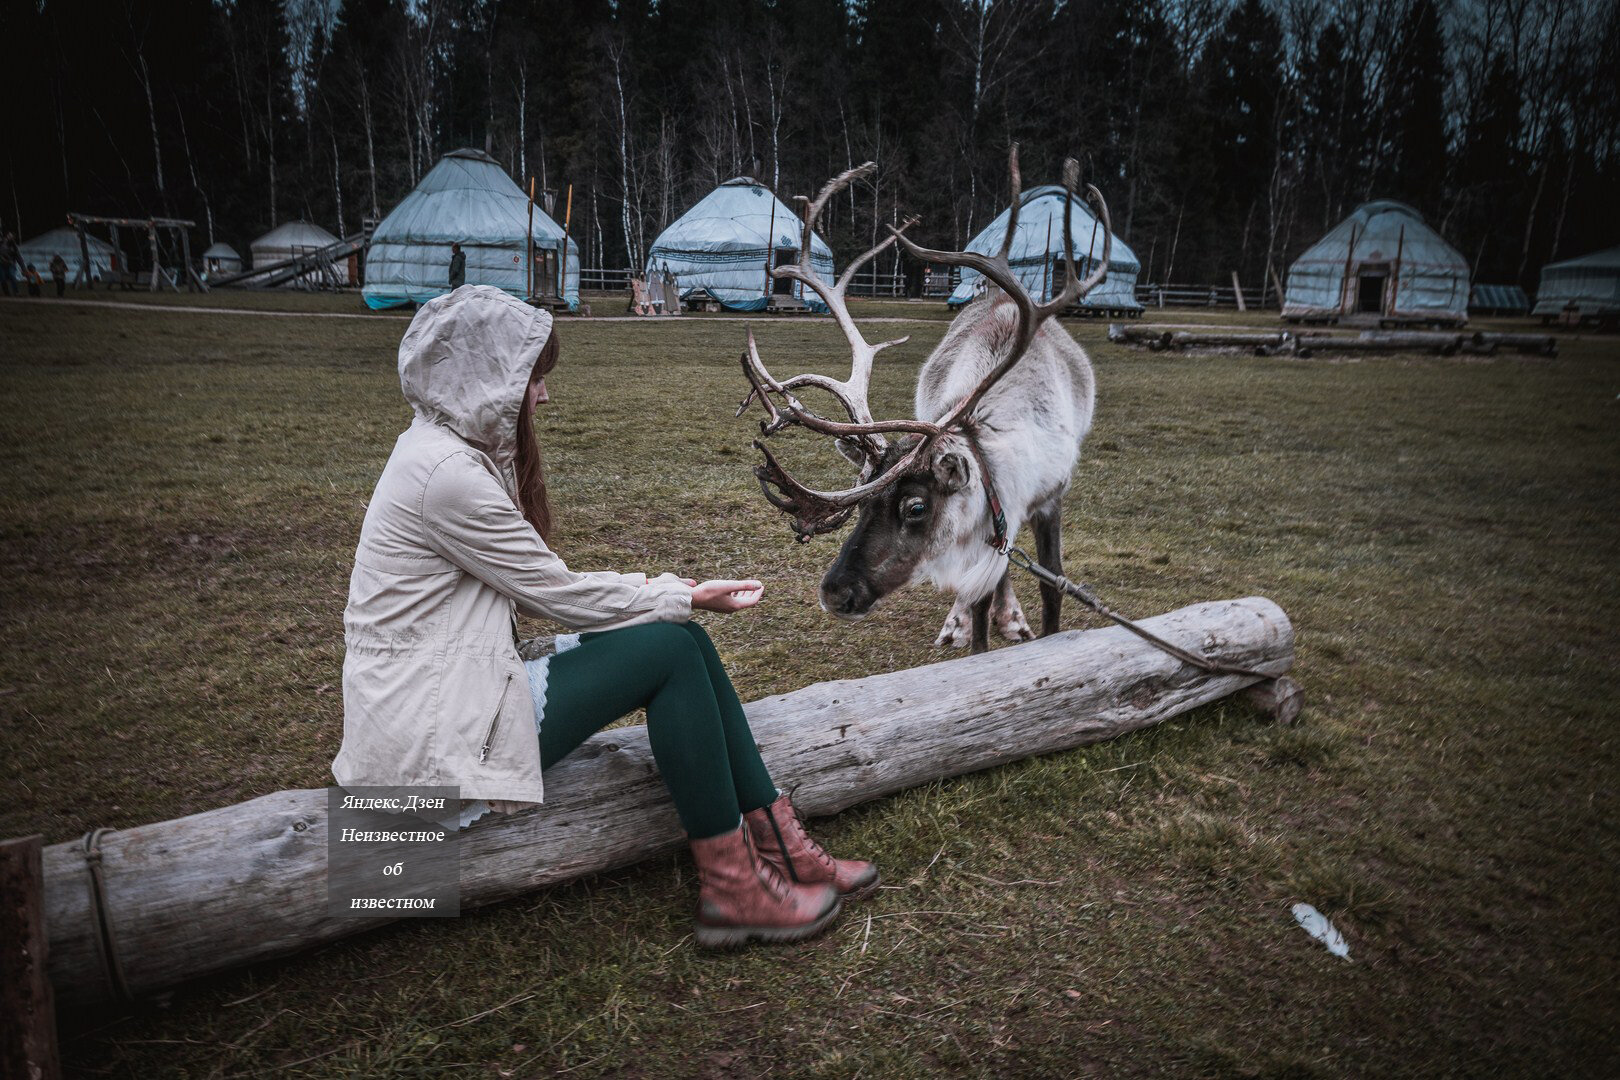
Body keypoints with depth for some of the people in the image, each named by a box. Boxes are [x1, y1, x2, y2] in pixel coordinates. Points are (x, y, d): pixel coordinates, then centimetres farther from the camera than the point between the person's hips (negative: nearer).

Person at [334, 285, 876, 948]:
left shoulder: (450, 449, 11)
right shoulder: (447, 472, -21)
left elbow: (536, 588, 11)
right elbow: (558, 596, -16)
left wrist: (657, 590, 4)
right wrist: (682, 598, -4)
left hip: (447, 692, 9)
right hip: (428, 737, -9)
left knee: (679, 637, 0)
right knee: (669, 650, -14)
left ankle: (779, 844, 4)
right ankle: (730, 888, -5)